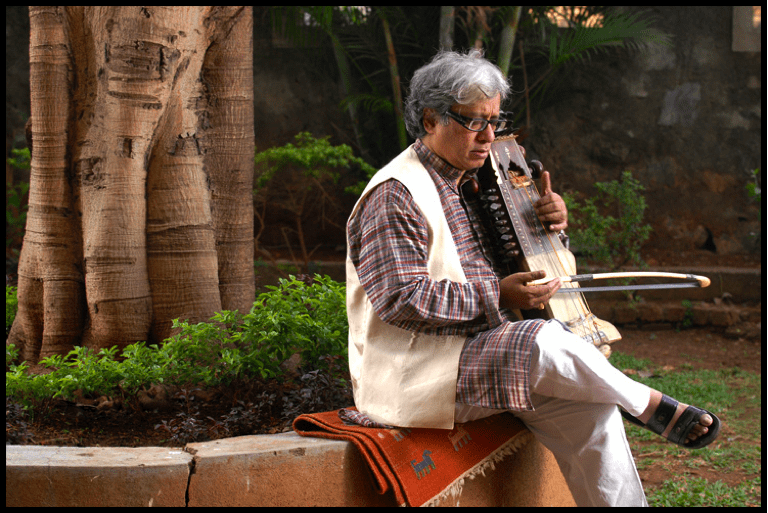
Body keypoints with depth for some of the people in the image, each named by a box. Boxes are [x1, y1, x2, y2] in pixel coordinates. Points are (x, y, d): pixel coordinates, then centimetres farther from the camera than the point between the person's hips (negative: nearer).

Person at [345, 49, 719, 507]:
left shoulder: (468, 184, 17)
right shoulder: (396, 195, -13)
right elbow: (401, 300, -21)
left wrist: (552, 222, 5)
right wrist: (497, 296, -20)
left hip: (481, 354, 9)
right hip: (416, 374, -9)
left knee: (591, 412, -10)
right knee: (544, 342, -30)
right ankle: (651, 406, -9)